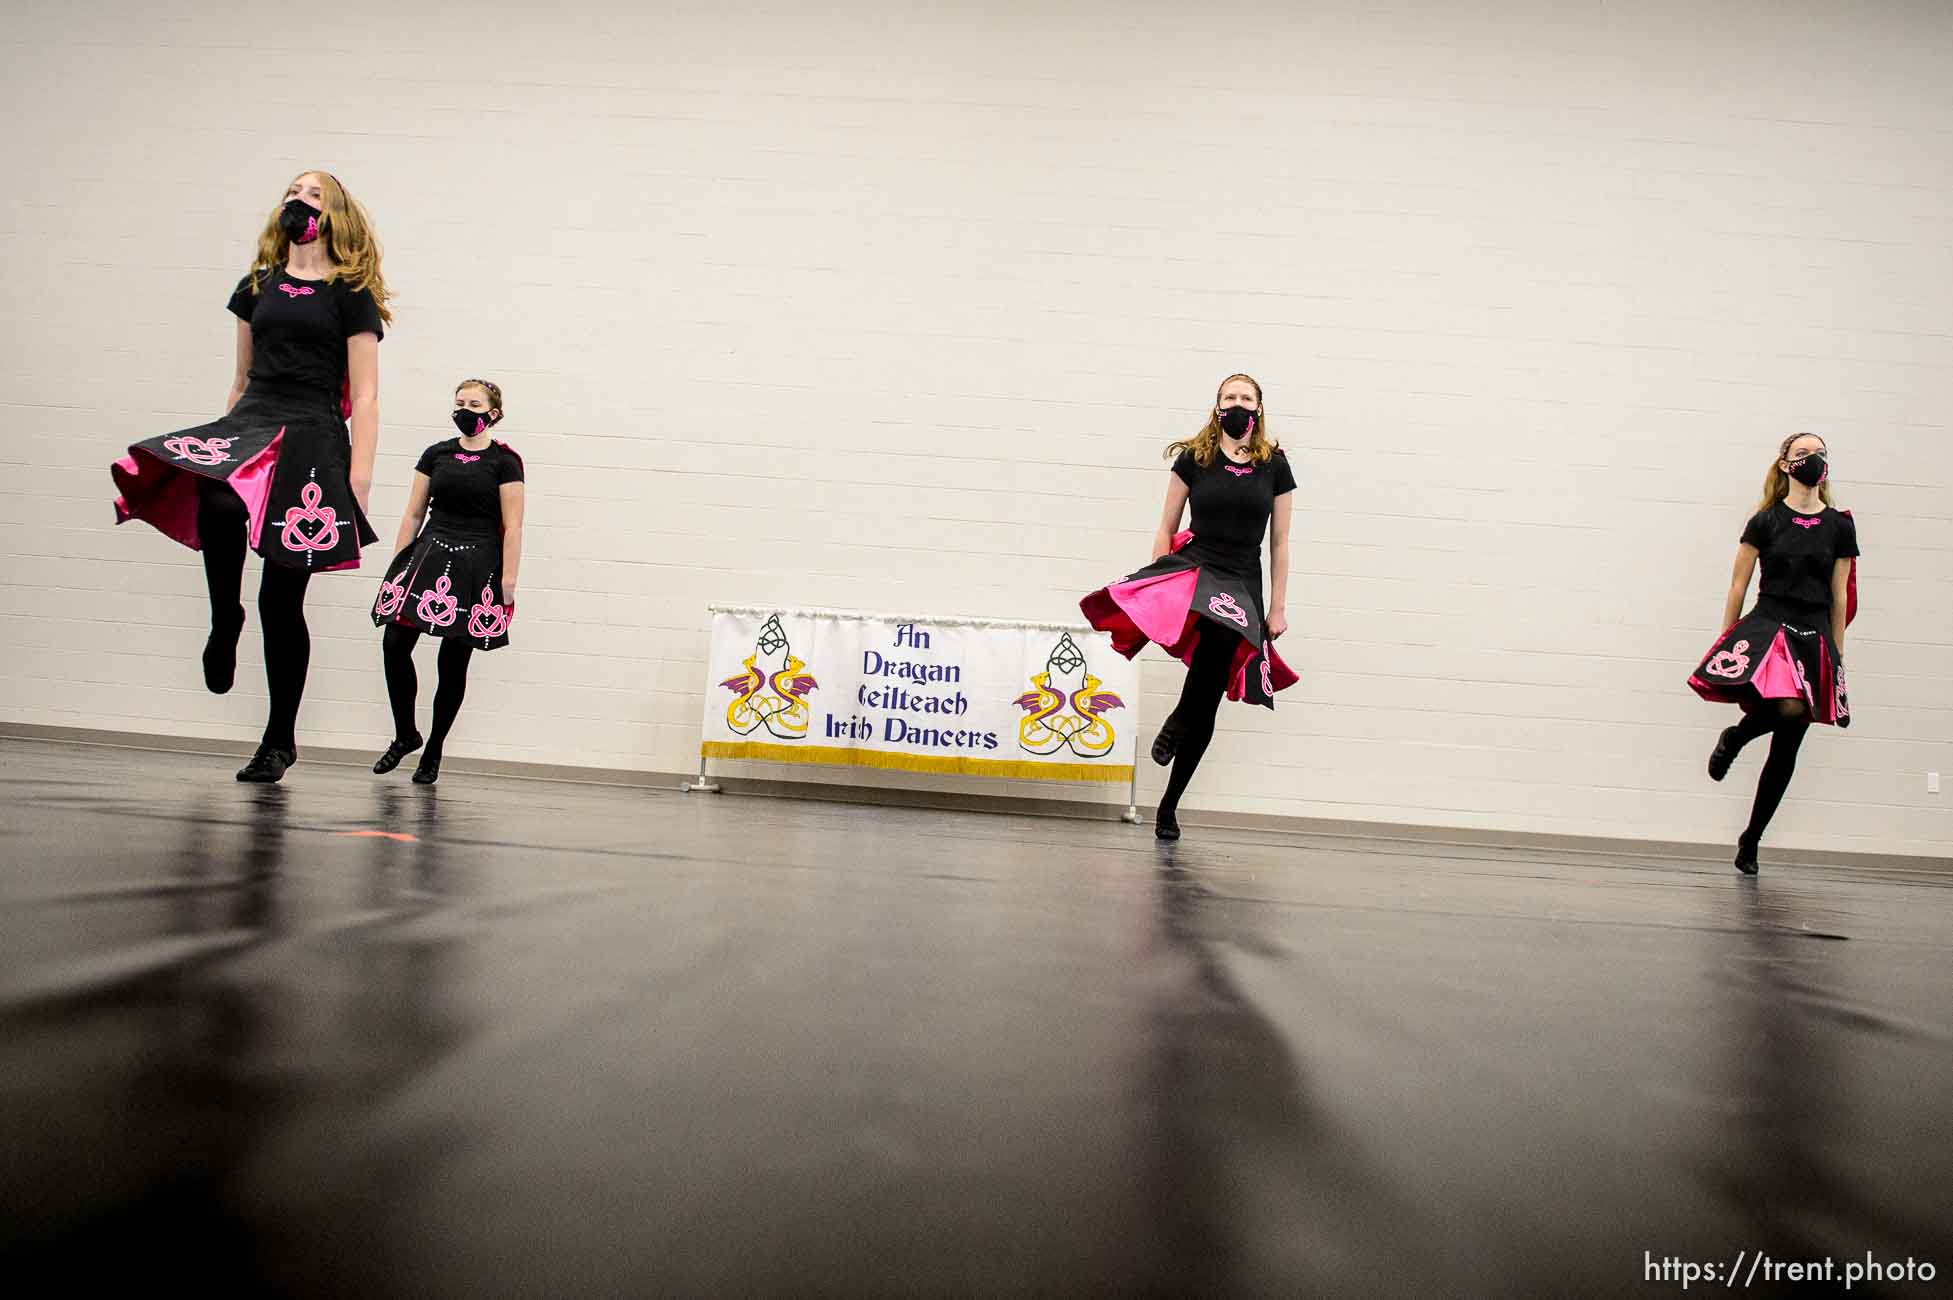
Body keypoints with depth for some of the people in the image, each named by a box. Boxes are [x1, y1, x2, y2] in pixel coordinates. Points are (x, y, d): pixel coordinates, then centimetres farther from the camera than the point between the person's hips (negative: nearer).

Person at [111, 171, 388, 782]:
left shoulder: (351, 296, 4)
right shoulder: (257, 287, 19)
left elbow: (363, 397, -1)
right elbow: (243, 379, 23)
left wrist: (359, 476, -9)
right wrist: (223, 437, 21)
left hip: (313, 439, -4)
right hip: (248, 425, 4)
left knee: (281, 599, -2)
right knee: (217, 504, -35)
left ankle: (279, 739, 10)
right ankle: (224, 622, -8)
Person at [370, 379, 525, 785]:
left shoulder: (505, 461, -1)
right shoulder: (435, 455, 11)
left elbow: (512, 527, -4)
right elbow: (413, 514, 14)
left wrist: (508, 579, -9)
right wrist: (397, 564, 9)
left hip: (476, 566, -4)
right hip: (430, 556, 4)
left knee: (453, 660, 0)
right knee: (395, 643, -8)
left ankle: (433, 751, 15)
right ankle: (405, 735, 13)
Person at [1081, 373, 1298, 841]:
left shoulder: (1275, 466, 8)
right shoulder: (1193, 459, 6)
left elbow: (1279, 542, 10)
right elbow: (1166, 528, 10)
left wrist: (1278, 606, 8)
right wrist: (1155, 580, 2)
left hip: (1244, 585, 1)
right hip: (1192, 569, -1)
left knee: (1205, 709, -1)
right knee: (1220, 633, -38)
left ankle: (1169, 806, 14)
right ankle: (1178, 721, -11)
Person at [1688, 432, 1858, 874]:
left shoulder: (1839, 526, 8)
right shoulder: (1765, 522, 2)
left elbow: (1839, 596, 11)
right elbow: (1738, 586, 4)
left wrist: (1837, 654, 10)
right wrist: (1726, 641, 4)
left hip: (1814, 638, 3)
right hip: (1767, 627, -3)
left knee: (1786, 750, 4)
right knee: (1789, 709, -32)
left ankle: (1750, 841, 15)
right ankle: (1734, 737, 2)